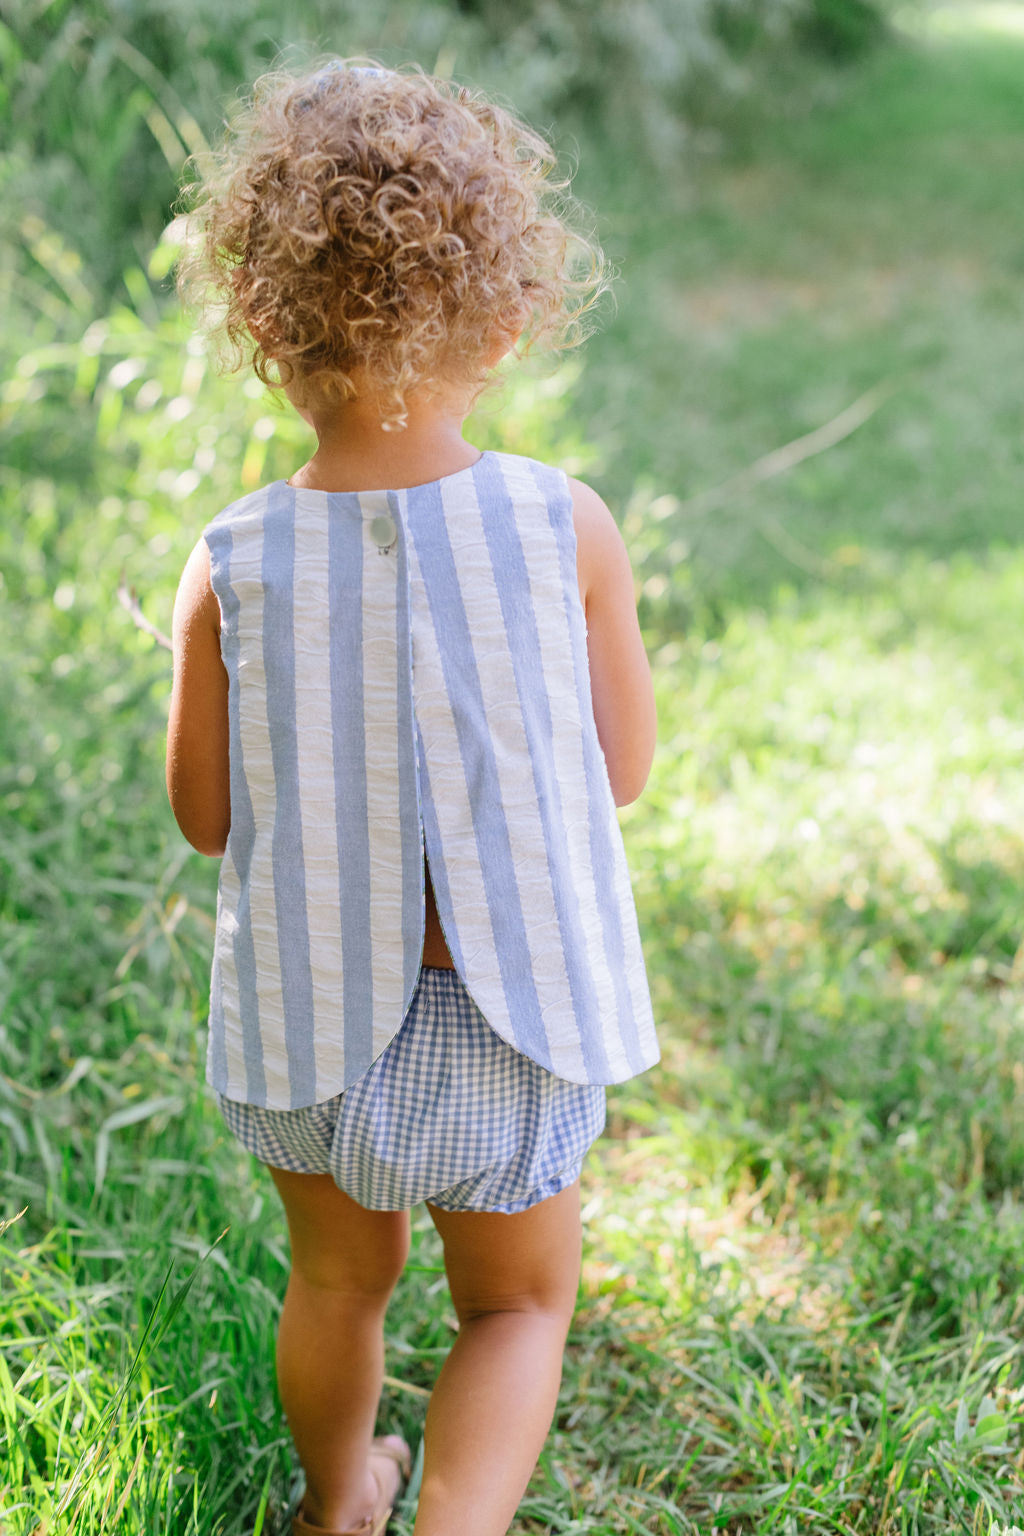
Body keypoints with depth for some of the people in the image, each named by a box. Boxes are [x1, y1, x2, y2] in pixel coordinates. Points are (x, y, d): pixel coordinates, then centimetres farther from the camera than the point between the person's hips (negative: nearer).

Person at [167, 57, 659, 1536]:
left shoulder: (231, 570, -18)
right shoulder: (569, 530, -19)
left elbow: (207, 816, -5)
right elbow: (625, 769, -6)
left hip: (311, 1005, 2)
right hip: (511, 1014, -1)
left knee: (340, 1279, 28)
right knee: (519, 1308, 23)